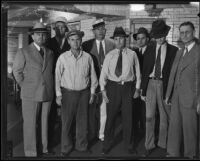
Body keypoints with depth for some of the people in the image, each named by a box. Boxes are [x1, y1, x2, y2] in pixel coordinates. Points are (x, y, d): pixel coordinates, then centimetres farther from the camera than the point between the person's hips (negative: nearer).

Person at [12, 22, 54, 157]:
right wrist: (25, 87, 1)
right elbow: (17, 71, 2)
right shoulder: (24, 52, -2)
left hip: (48, 93, 4)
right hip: (31, 95, -4)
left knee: (45, 122, 12)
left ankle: (44, 148, 25)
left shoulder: (50, 53, 11)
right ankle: (31, 152, 13)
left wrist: (50, 87, 9)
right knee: (30, 123, 1)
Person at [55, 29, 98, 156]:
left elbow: (93, 76, 8)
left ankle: (82, 146, 29)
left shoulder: (87, 57, -1)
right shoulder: (63, 58, -5)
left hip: (84, 93, 1)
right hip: (68, 93, -1)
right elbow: (57, 77, 0)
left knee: (83, 121, 10)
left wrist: (92, 93, 9)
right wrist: (58, 95, -1)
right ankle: (66, 147, 24)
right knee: (67, 122, 6)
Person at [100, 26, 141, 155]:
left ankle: (129, 145, 29)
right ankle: (107, 144, 27)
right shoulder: (109, 55, 1)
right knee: (110, 116, 8)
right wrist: (103, 90, -3)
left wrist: (137, 88, 6)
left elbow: (137, 72, 7)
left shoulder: (132, 54, 1)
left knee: (128, 117, 9)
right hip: (113, 86, 0)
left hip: (128, 87, 0)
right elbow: (103, 73, 2)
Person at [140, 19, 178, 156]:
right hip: (150, 83, 1)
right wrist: (143, 90, 2)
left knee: (165, 117, 10)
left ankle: (163, 143, 28)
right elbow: (144, 70, 5)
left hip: (165, 84, -1)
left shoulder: (173, 50, -1)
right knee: (149, 116, 4)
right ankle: (150, 145, 18)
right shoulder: (149, 49, 4)